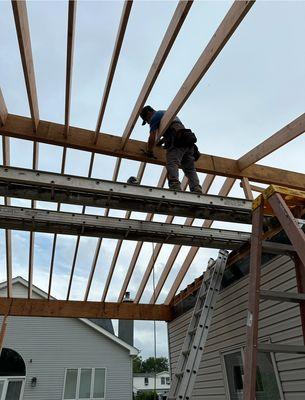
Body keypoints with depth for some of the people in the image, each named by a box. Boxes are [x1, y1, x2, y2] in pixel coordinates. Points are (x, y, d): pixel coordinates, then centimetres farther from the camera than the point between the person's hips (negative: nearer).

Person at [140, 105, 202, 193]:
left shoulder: (155, 116, 12)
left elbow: (152, 137, 3)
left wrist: (149, 152, 13)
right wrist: (158, 144, 44)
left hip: (177, 141, -8)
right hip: (188, 142, 8)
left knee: (172, 165, -20)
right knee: (190, 170, 0)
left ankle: (175, 187, -40)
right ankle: (197, 191, -14)